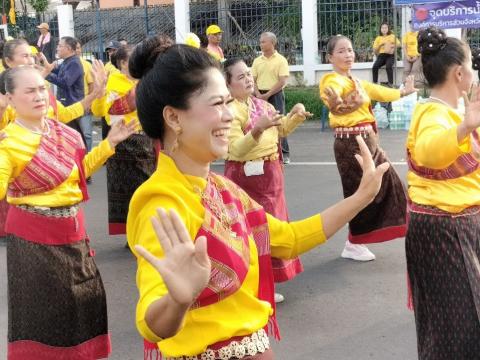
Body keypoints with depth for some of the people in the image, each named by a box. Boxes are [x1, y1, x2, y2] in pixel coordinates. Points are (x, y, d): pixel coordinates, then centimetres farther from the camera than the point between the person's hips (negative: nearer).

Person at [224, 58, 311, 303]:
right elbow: (237, 149, -26)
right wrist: (258, 129, -39)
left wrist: (295, 116, 2)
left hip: (269, 174, 9)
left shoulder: (261, 104, 8)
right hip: (246, 176, -9)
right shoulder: (229, 110, -17)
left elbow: (282, 130, 20)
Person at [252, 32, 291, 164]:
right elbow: (253, 80, 10)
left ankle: (284, 153, 3)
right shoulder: (257, 61, 10)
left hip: (275, 95, -4)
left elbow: (282, 81, -10)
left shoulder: (281, 60, -3)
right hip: (260, 96, 4)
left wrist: (267, 95, -14)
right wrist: (258, 94, -8)